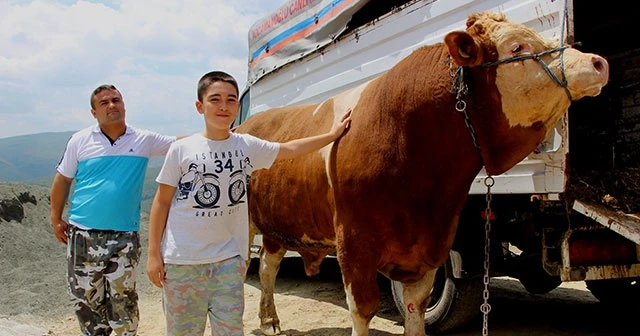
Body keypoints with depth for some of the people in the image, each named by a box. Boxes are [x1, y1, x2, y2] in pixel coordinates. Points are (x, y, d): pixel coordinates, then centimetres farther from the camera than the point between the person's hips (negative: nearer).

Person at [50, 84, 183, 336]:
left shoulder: (144, 140, 1)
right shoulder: (80, 141, 2)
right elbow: (62, 180, 8)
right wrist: (56, 219, 6)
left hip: (124, 237, -1)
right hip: (83, 235, 1)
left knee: (123, 300, 3)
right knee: (85, 297, 11)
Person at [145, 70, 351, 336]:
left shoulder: (248, 146, 2)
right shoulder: (181, 149, -5)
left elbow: (290, 149, 16)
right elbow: (162, 201, -1)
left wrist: (332, 135, 18)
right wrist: (153, 254, -2)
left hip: (230, 257, 2)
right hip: (181, 259, -2)